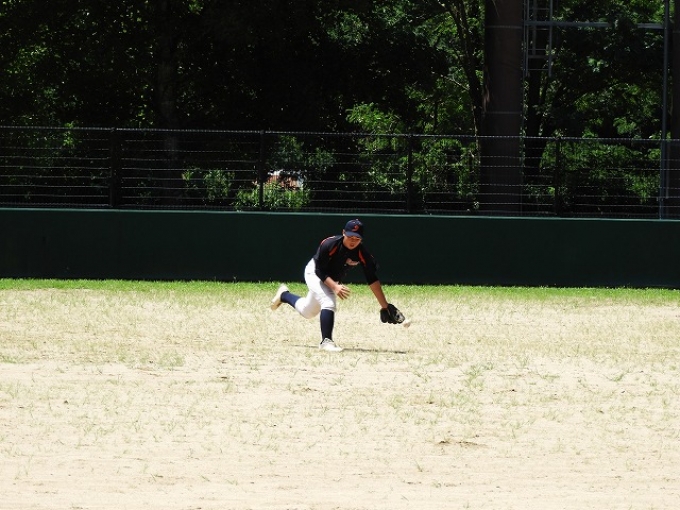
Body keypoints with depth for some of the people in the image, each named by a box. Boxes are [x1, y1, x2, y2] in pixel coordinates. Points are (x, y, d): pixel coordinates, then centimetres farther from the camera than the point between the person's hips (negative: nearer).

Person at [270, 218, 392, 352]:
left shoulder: (362, 253, -26)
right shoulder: (329, 244, -34)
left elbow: (372, 280, -23)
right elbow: (319, 271, -27)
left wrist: (384, 306, -26)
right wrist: (335, 287, -42)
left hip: (333, 280, 5)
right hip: (314, 272, -5)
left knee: (307, 312, 20)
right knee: (329, 304, -29)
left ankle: (284, 295, 45)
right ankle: (326, 341, -18)